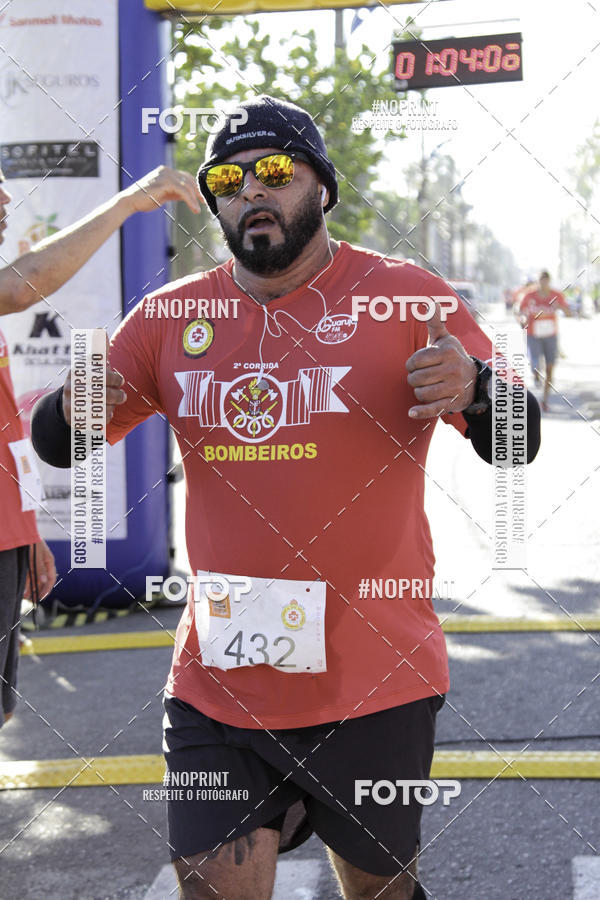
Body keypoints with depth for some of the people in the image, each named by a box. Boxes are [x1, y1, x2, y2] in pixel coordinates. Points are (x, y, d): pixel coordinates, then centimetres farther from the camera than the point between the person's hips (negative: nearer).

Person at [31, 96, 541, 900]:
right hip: (216, 681, 2)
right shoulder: (170, 318, 5)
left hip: (372, 682, -2)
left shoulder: (407, 298, -4)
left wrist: (471, 390, -29)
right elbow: (57, 445, 10)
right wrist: (75, 412, -14)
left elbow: (517, 443, -6)